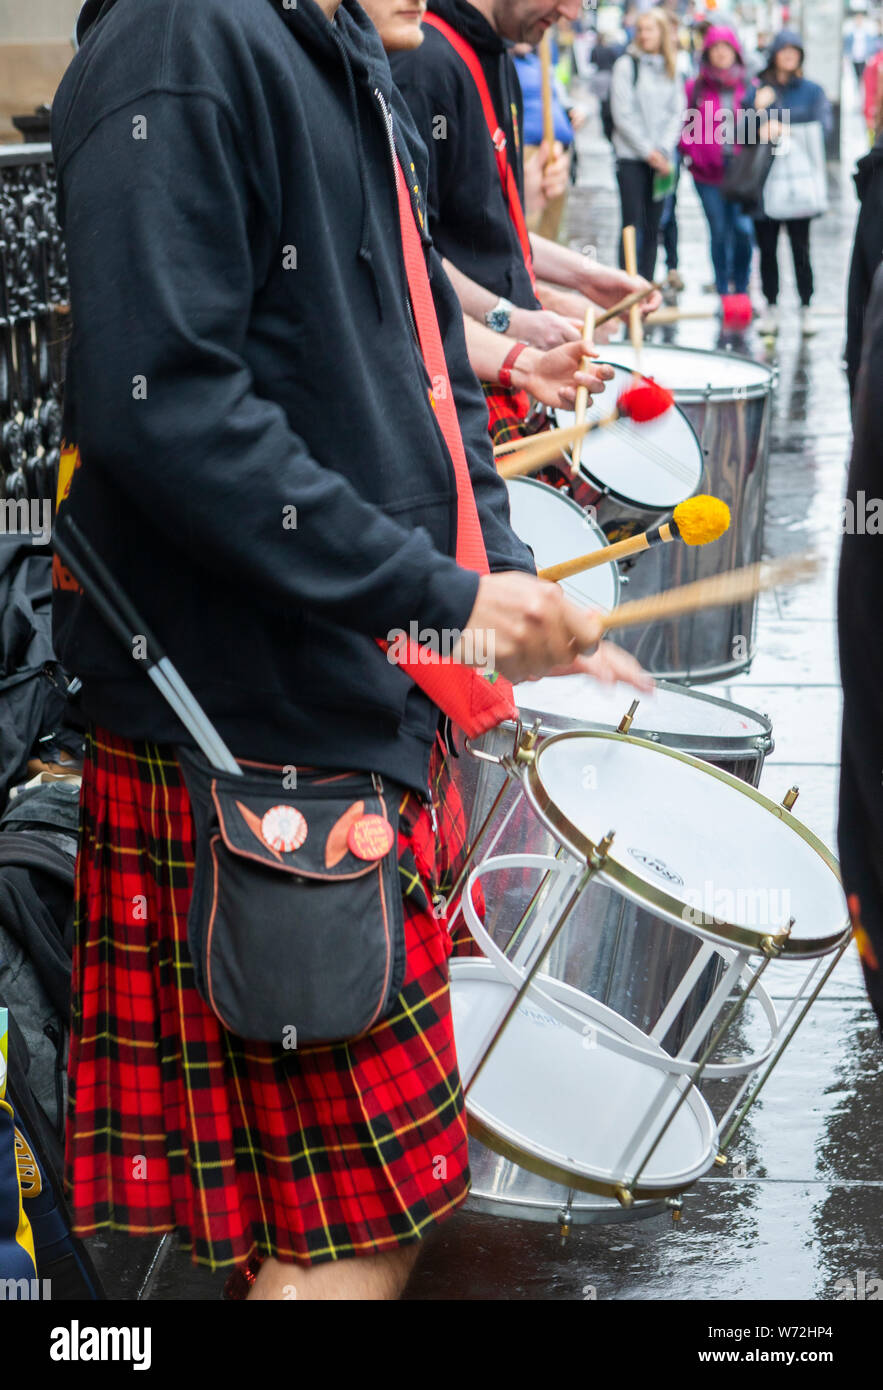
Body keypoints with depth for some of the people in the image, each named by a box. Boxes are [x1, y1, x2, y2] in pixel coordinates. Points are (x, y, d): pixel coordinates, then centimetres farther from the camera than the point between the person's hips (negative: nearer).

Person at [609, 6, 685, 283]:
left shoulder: (672, 70, 12)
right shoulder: (626, 65, -1)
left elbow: (677, 114, 7)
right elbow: (623, 114, -5)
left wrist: (663, 150, -8)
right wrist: (648, 151, -9)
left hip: (661, 158, 4)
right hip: (631, 157, -4)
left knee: (653, 227, 4)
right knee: (633, 226, -10)